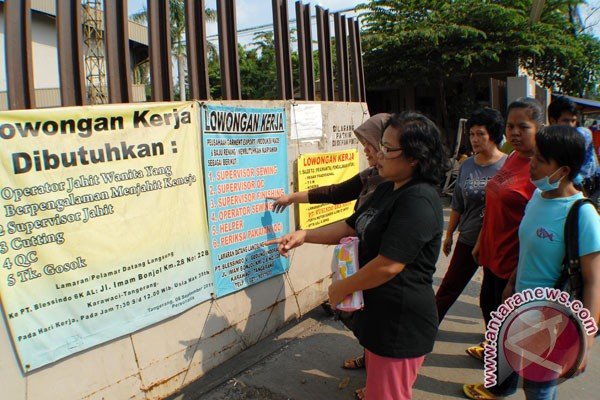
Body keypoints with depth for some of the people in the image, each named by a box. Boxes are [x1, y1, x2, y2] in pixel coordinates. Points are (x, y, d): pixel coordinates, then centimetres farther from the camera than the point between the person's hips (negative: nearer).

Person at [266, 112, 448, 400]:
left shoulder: (419, 201, -25)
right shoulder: (386, 189, 7)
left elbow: (388, 266, -28)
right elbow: (351, 227, 13)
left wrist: (342, 288, -14)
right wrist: (303, 236, 2)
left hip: (401, 323, -9)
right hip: (377, 312, 9)